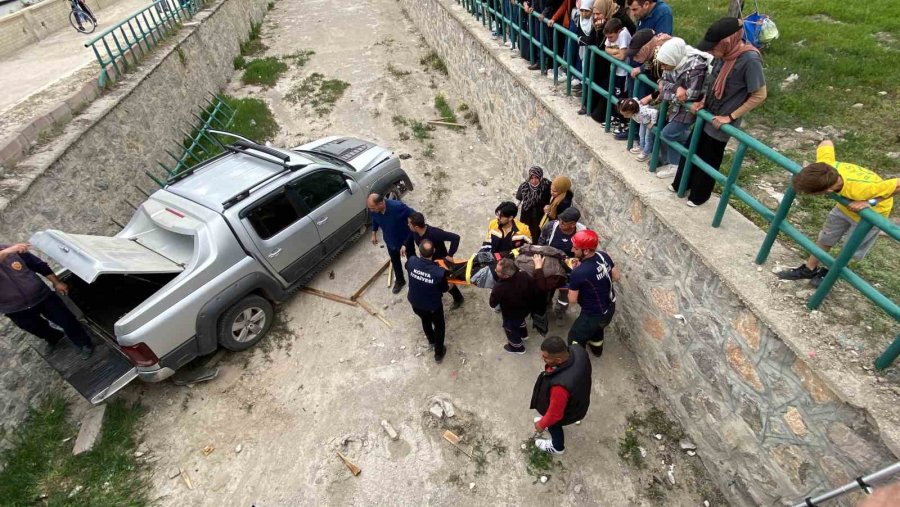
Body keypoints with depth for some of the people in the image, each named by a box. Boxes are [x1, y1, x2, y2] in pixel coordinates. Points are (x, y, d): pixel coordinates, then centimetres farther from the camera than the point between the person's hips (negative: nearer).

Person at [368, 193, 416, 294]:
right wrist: (374, 233, 11)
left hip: (405, 239, -4)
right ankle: (399, 281, 49)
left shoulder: (397, 206, -39)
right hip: (390, 241, 4)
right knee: (395, 261, 23)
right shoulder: (373, 210, -23)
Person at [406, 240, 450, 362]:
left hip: (415, 302, 4)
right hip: (433, 306, -4)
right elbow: (444, 289, -13)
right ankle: (438, 353, 45)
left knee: (425, 321, 34)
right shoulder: (440, 272, -35)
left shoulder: (411, 261, -26)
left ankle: (431, 340, 63)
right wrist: (450, 286, 9)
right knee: (439, 326, 26)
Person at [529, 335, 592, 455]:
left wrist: (542, 424, -8)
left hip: (566, 411, -5)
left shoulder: (561, 385, -49)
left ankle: (557, 447, 59)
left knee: (554, 425, 29)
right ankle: (547, 421, 68)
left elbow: (555, 413, -29)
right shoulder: (578, 351, -29)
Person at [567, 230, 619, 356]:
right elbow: (616, 277, 4)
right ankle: (597, 349, 64)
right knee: (597, 327, 37)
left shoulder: (578, 273, -34)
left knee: (575, 339, 16)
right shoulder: (603, 256, -12)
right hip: (610, 308, 8)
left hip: (593, 315, -8)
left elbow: (572, 299, -20)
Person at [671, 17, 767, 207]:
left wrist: (730, 117, -18)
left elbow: (759, 96, -19)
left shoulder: (750, 60, -26)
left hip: (720, 122, -7)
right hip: (706, 114, 7)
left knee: (709, 159, 10)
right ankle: (680, 184, 40)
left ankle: (700, 195, 31)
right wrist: (702, 101, 0)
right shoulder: (724, 54, -7)